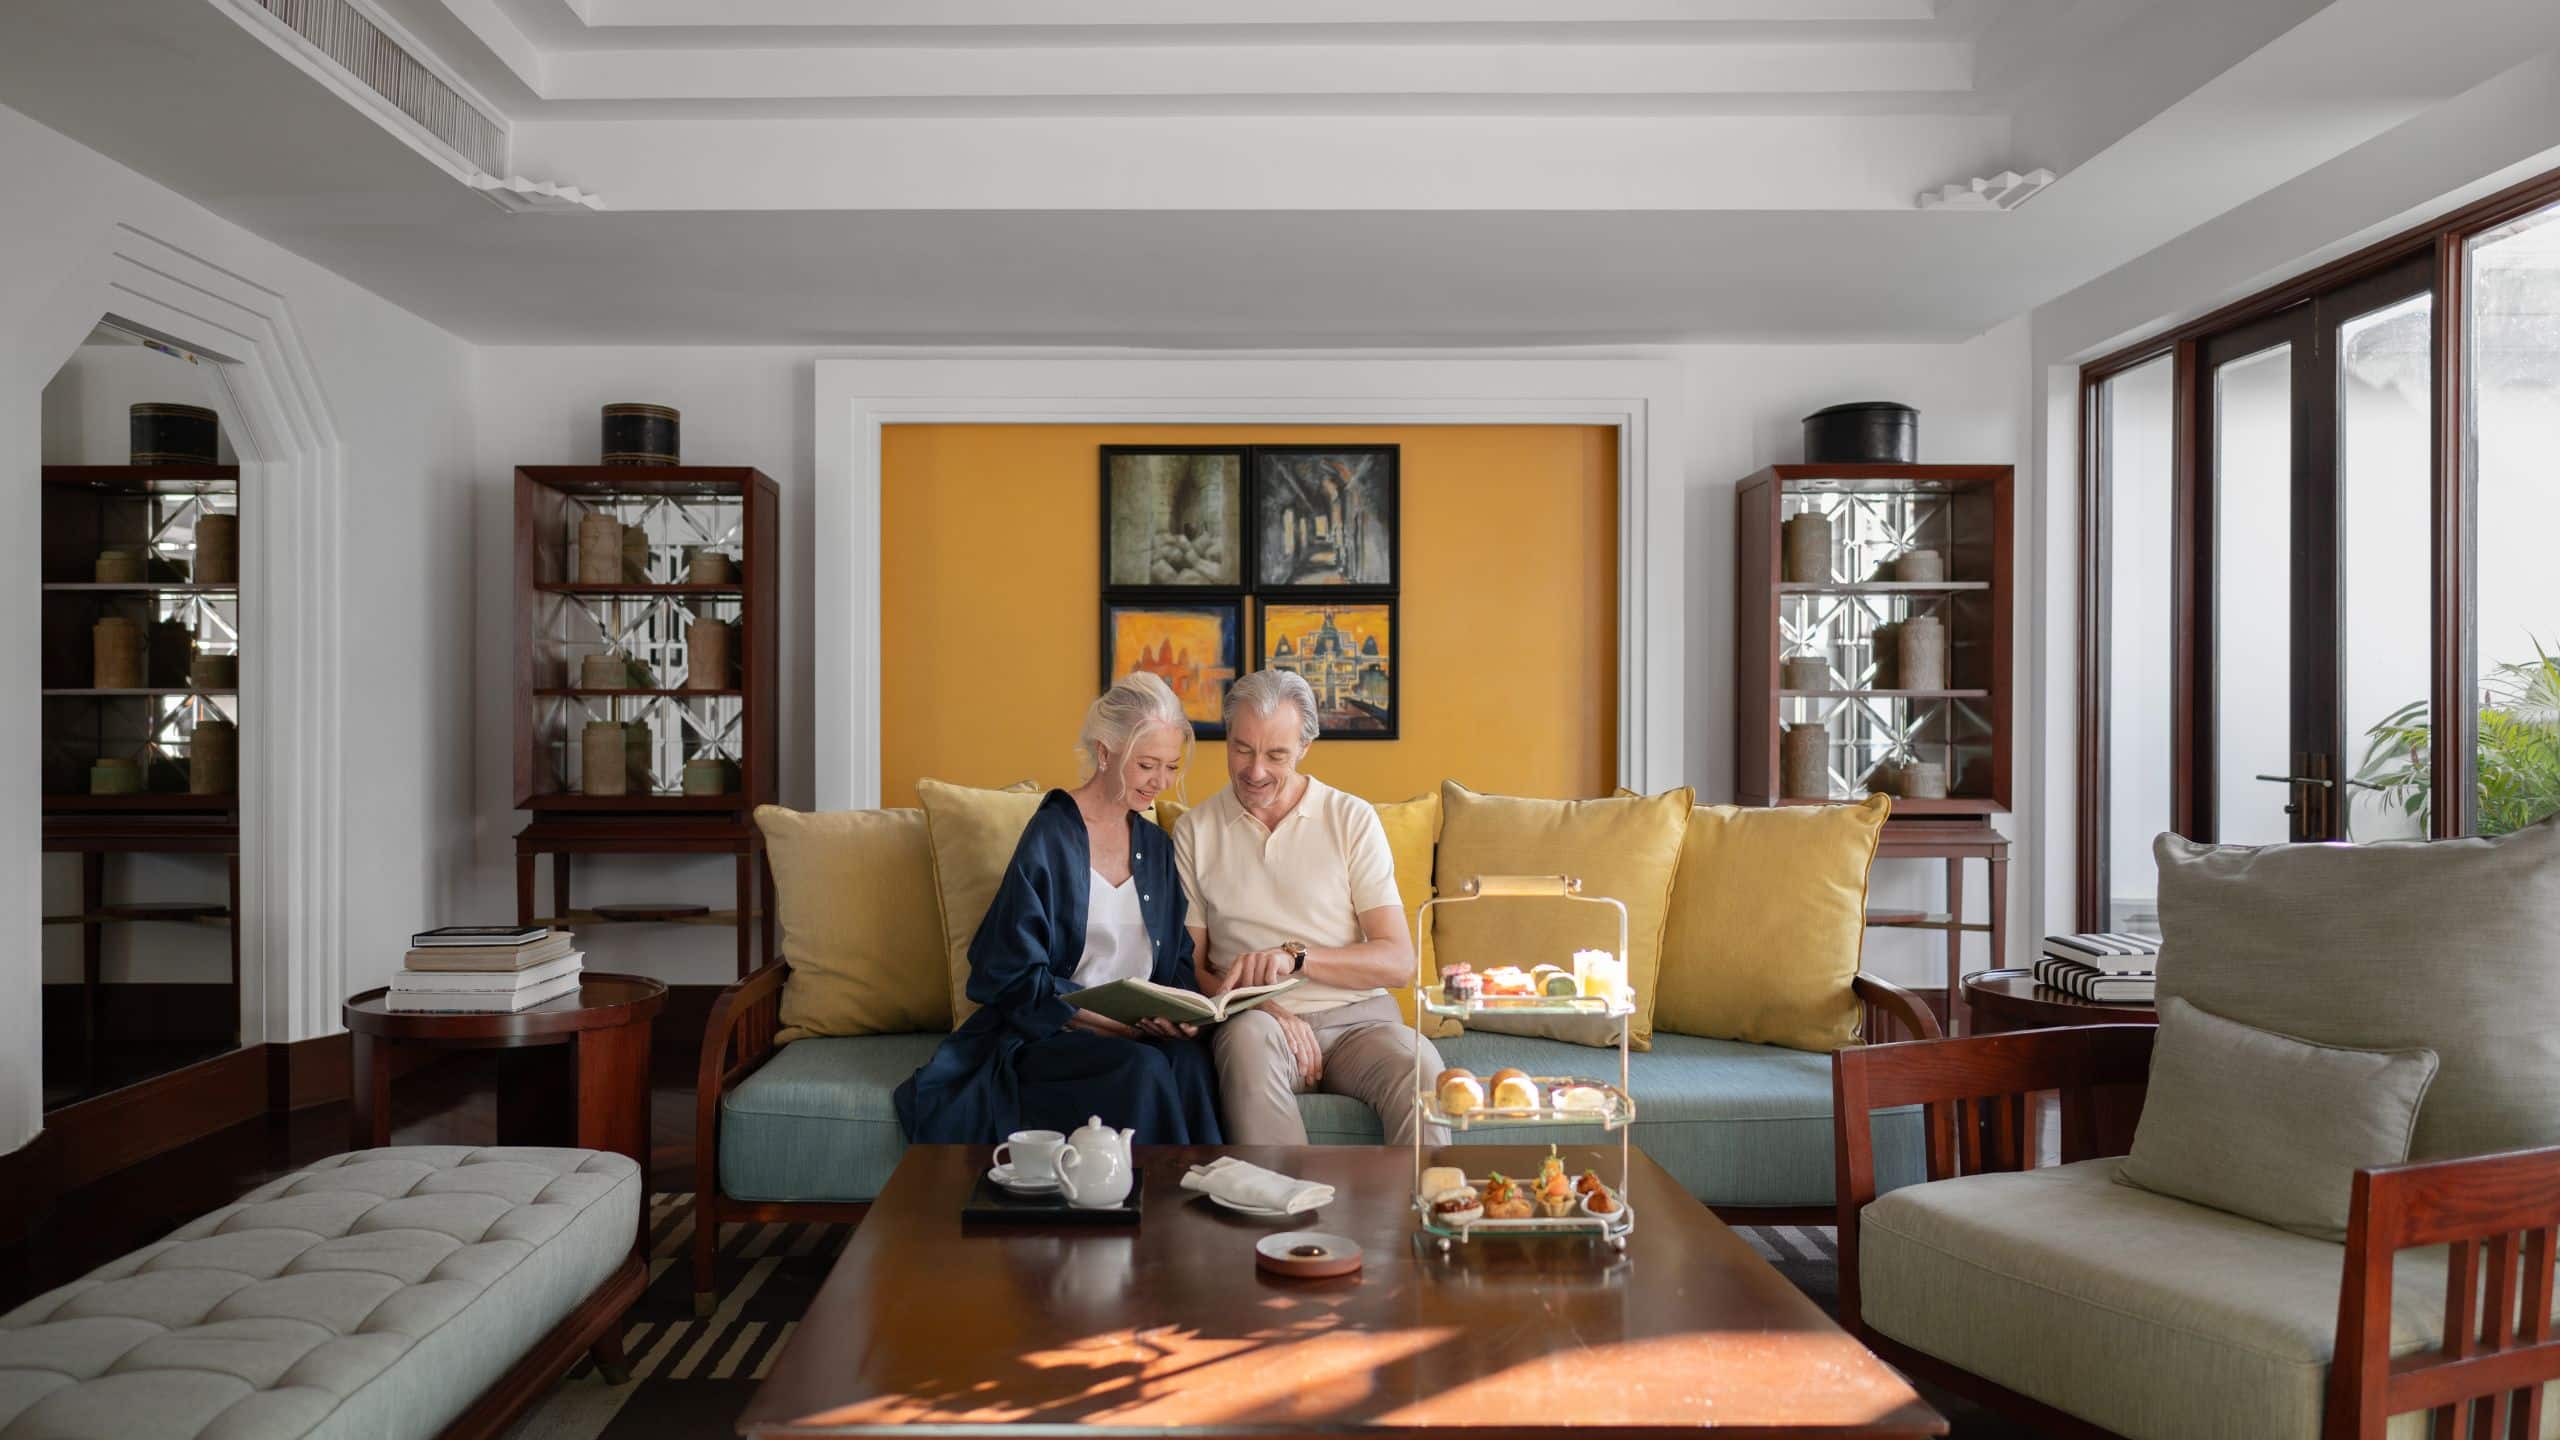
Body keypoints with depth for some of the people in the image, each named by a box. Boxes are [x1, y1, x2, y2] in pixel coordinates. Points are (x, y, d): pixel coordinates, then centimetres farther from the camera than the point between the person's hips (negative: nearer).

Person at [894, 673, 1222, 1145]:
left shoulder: (1156, 845, 14)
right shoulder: (1049, 840, -7)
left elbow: (1177, 961, 16)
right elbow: (1011, 976, -9)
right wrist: (1105, 1017, -18)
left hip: (1139, 1032, 5)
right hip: (1042, 1036, -5)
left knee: (1189, 1061, -30)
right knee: (1144, 1068, -35)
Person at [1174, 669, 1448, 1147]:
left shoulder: (1352, 819, 5)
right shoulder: (1195, 830, 8)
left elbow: (1398, 963, -1)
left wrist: (1295, 956, -17)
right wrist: (1262, 1007, -14)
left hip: (1357, 1018, 0)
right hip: (1260, 1021, 0)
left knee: (1418, 1064, -33)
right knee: (1251, 1034, -36)